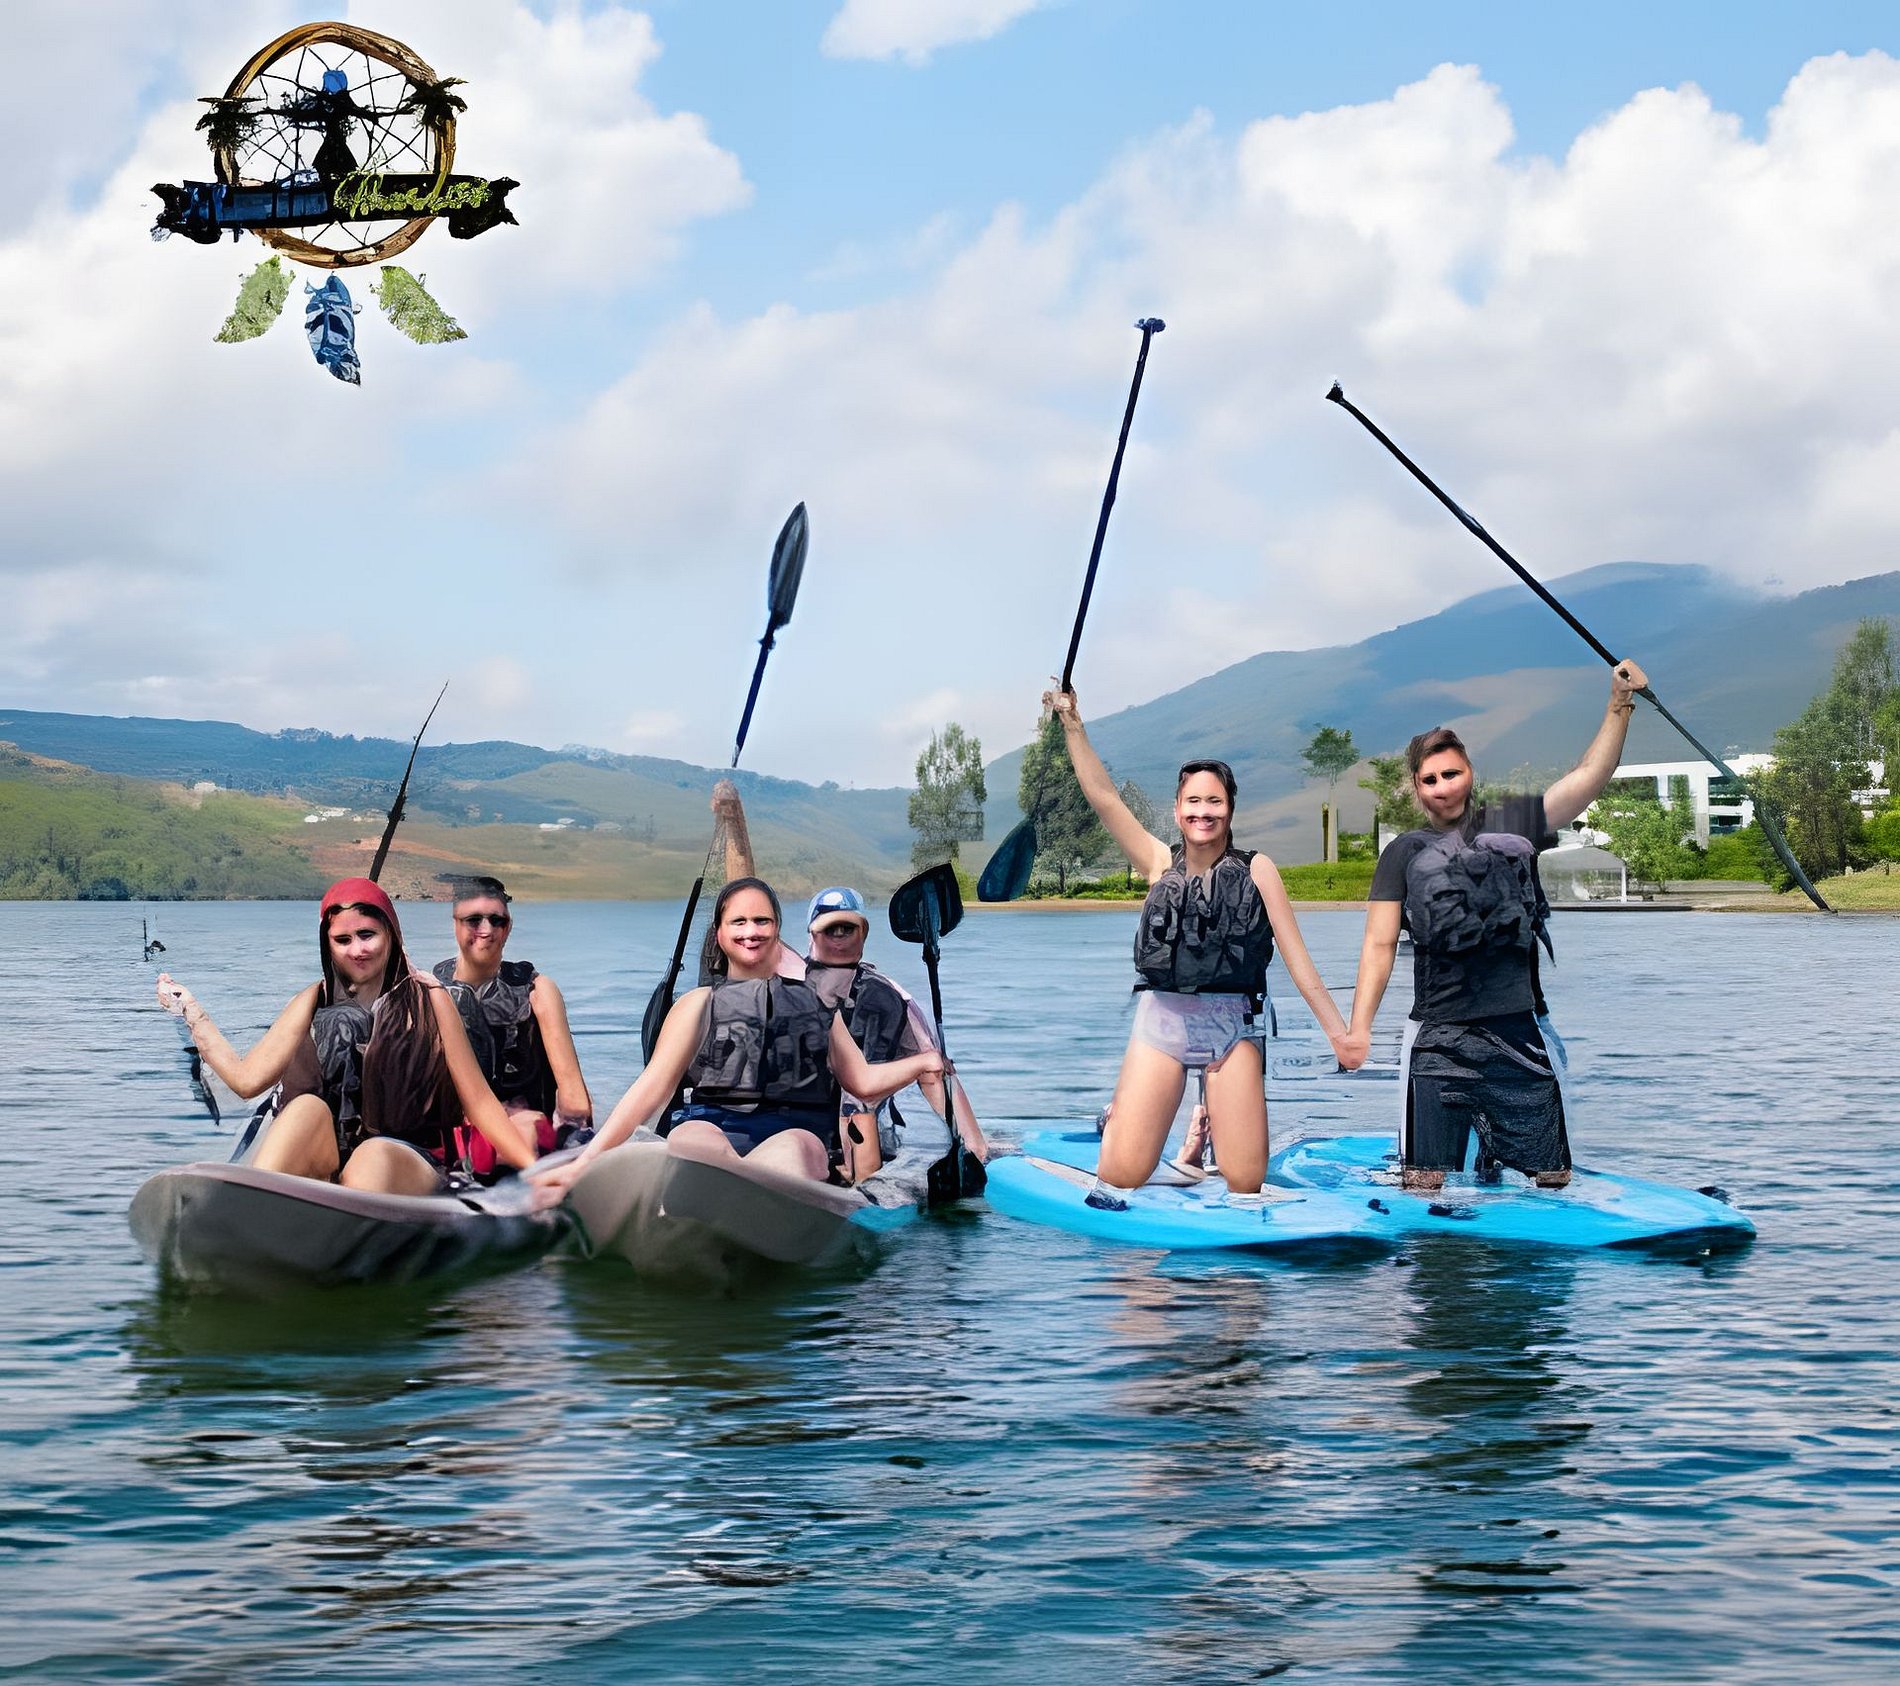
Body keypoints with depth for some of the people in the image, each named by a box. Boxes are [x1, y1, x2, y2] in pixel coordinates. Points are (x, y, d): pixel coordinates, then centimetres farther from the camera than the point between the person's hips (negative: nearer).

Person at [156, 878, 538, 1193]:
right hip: (327, 1159, 2)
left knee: (372, 1158, -35)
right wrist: (189, 1008, 10)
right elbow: (248, 1079, 7)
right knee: (307, 1108, -28)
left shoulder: (427, 1000, 4)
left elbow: (479, 1102, 3)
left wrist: (534, 1167, -7)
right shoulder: (315, 1003, 14)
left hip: (411, 1160, -2)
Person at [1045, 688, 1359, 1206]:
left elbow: (1295, 955, 2)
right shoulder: (1160, 864, 5)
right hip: (1162, 1019, 0)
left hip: (1231, 1023, 0)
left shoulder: (1257, 869, 4)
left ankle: (1218, 1120, 28)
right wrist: (1072, 725, -4)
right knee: (1123, 1174, -7)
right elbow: (1104, 799, 0)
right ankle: (1119, 1119, 28)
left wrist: (1336, 1028, -4)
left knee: (1245, 1179, -5)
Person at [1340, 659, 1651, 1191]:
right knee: (1423, 1186, -5)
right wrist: (1359, 1026, -5)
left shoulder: (1512, 824, 11)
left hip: (1518, 1034, 1)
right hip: (1438, 1043, -1)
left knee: (1552, 1181, 4)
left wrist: (1619, 704, -3)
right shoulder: (1404, 854, 9)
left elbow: (1589, 777, 5)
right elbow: (1380, 944, 4)